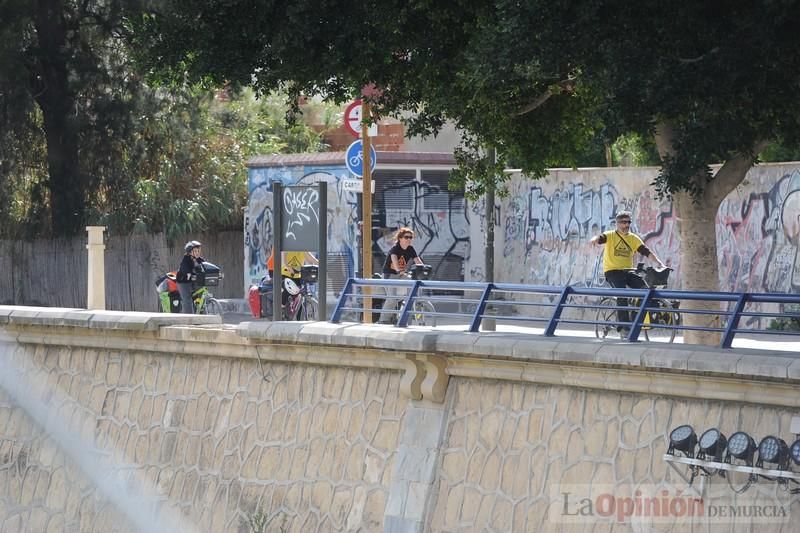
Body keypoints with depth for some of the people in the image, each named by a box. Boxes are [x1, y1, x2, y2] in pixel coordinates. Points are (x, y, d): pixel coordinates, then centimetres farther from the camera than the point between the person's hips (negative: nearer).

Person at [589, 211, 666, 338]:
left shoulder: (634, 238, 10)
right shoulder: (610, 236, -1)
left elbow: (647, 252, 2)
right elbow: (600, 238, -22)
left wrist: (659, 264, -12)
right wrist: (595, 239, -48)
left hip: (628, 270, 4)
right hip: (612, 271, -4)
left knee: (644, 288, -21)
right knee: (622, 294, -26)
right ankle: (624, 328, -24)